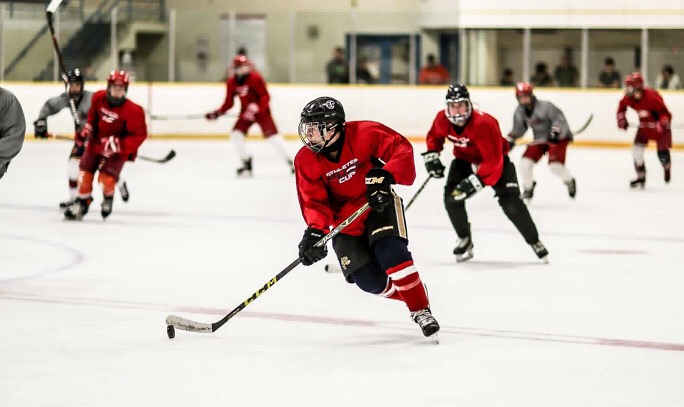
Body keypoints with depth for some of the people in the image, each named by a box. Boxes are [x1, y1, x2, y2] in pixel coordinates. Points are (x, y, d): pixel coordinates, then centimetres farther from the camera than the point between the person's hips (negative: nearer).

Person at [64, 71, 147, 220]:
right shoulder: (99, 98, -9)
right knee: (85, 172, 3)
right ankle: (82, 202, 22)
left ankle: (108, 199, 18)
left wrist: (118, 144, -30)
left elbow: (140, 134, -23)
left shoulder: (132, 111, -26)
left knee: (106, 178, -16)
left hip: (117, 150, -5)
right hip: (96, 142, 5)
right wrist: (87, 129, 4)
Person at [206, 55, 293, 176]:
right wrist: (218, 112, -4)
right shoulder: (231, 83, -1)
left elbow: (265, 97, -19)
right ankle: (246, 164, 3)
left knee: (272, 135, -16)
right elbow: (229, 102, 8)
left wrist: (256, 107, -33)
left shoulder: (255, 78, -17)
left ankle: (290, 162, -7)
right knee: (236, 134, -10)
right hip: (246, 112, 5)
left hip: (261, 111, -5)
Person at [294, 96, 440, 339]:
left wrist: (385, 176, -38)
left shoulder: (364, 134, -21)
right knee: (369, 280, -9)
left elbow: (401, 149, -22)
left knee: (391, 252, -27)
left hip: (379, 204, -3)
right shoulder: (306, 160, -12)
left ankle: (421, 309, -14)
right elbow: (313, 202, -13)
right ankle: (411, 293, 17)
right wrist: (315, 231, -31)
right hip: (344, 217, 3)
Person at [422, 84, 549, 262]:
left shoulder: (484, 124, -39)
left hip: (496, 157, -5)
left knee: (510, 202, -17)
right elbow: (434, 136, 7)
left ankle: (534, 242, 1)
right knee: (452, 197, -14)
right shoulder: (442, 120, -20)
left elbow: (493, 162, -39)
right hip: (465, 158, 5)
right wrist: (432, 155, -7)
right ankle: (464, 240, 9)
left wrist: (475, 181, -46)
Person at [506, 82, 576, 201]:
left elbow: (559, 117, -24)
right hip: (539, 139, 6)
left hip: (558, 138, -6)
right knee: (525, 162, -9)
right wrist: (510, 139, -1)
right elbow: (519, 128, 10)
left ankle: (570, 182, 12)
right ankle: (528, 188, 14)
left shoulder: (545, 106, -25)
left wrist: (555, 130, -39)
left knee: (555, 165, -20)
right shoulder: (520, 111, -3)